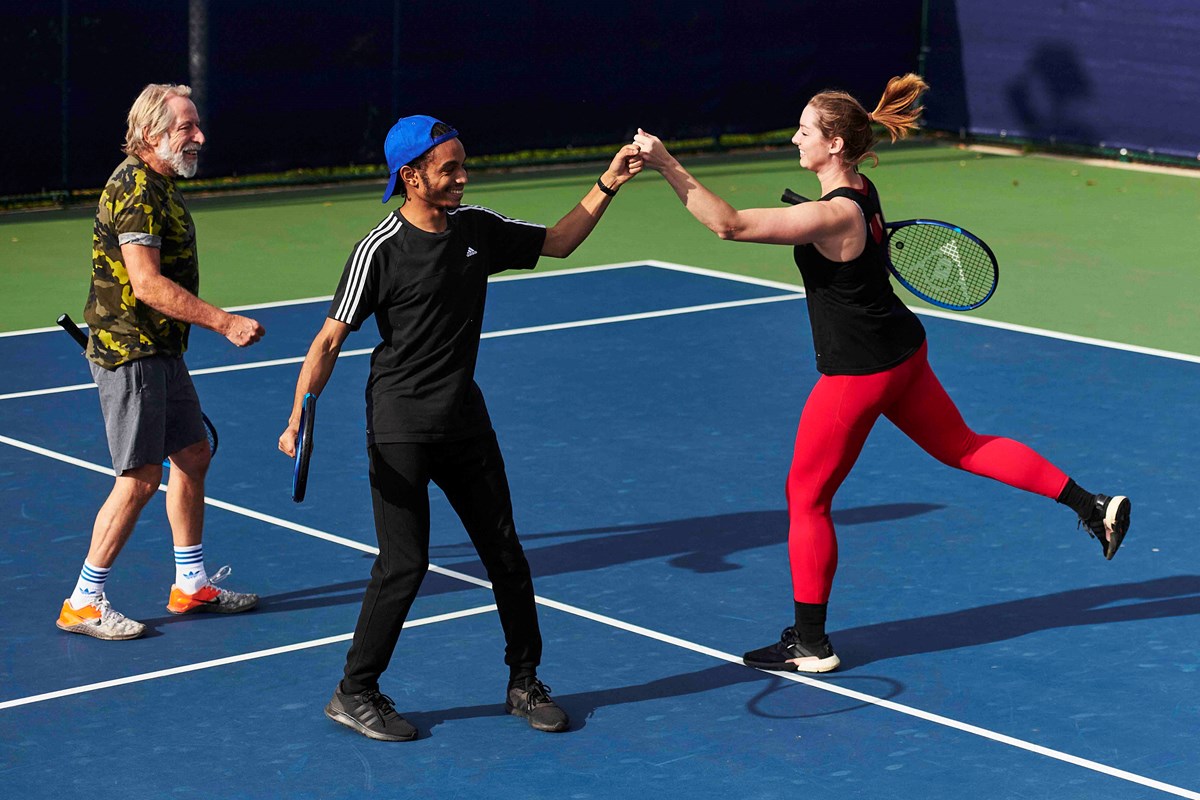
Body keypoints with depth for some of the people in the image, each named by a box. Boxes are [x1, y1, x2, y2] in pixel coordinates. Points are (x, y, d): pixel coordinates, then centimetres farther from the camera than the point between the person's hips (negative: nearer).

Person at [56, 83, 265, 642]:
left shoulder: (159, 184, 14)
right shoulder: (136, 189, -19)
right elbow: (147, 285, -27)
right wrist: (224, 323, -26)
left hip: (160, 352, 10)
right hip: (130, 351, -10)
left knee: (192, 456, 16)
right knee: (140, 479, -7)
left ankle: (191, 585, 27)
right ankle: (83, 604, 2)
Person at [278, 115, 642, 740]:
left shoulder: (478, 229, 3)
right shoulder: (380, 250, -13)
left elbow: (557, 242, 16)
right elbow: (330, 339, -11)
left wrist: (605, 187, 2)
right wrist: (298, 418, -21)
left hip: (465, 420, 6)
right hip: (400, 429, -6)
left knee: (505, 554, 9)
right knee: (404, 563, -9)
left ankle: (524, 683, 24)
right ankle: (353, 694, 6)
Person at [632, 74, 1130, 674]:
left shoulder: (831, 217, -27)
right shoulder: (860, 192, 0)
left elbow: (729, 225, -34)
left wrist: (666, 165, -35)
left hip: (857, 373, -9)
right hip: (901, 351, 9)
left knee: (806, 497, 4)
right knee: (962, 447, 23)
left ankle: (810, 646, 11)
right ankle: (1093, 507, 22)